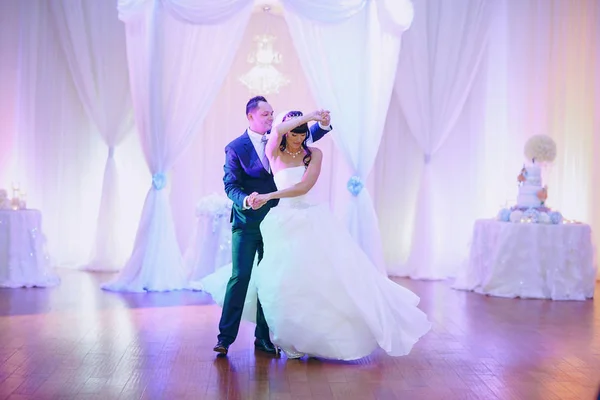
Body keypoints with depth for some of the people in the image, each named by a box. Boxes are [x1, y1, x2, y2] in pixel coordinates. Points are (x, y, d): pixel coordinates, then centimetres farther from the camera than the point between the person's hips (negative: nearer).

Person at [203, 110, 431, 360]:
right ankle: (296, 339, 16)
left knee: (334, 273, -3)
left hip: (313, 222, 0)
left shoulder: (314, 154, 0)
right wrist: (309, 116, -24)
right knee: (288, 282, 1)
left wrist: (269, 196, -20)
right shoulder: (274, 154, 1)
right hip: (285, 224, 0)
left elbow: (305, 186, -14)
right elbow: (278, 129, -20)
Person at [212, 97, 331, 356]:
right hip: (246, 224, -4)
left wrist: (323, 124, -11)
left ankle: (263, 337, 15)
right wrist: (246, 200, -28)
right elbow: (230, 185, -8)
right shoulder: (235, 148, -5)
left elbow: (304, 137, 10)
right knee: (240, 276, -10)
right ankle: (225, 336, -3)